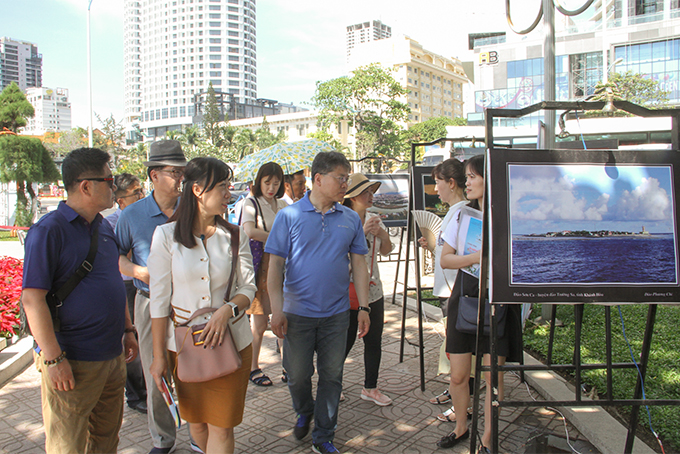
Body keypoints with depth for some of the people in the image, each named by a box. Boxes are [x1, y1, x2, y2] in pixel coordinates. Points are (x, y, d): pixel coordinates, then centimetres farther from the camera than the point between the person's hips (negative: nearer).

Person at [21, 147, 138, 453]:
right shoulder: (49, 230, -15)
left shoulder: (103, 227, 11)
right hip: (73, 362, -7)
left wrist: (127, 330, 19)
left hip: (113, 356, 8)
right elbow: (32, 299, -19)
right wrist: (53, 359, -20)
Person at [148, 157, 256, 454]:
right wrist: (159, 355, -3)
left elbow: (248, 287, 2)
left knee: (222, 426, 3)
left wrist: (228, 309, -19)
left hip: (230, 341, 0)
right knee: (195, 420, 16)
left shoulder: (234, 236, -1)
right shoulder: (167, 235, -5)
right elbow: (159, 299, -4)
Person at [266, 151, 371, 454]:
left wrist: (364, 307, 3)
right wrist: (276, 310, -12)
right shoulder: (289, 216, -6)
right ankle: (304, 413, 43)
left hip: (336, 314, 2)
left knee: (331, 376, 10)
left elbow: (358, 263, 7)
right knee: (298, 375, 11)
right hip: (297, 312, -2)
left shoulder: (351, 219, 3)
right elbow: (275, 264, -6)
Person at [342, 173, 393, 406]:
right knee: (346, 341, 3)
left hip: (373, 290, 6)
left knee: (374, 341, 11)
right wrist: (363, 231, -25)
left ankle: (370, 388, 26)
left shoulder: (374, 219, 8)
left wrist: (382, 233, -9)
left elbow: (386, 251, 10)